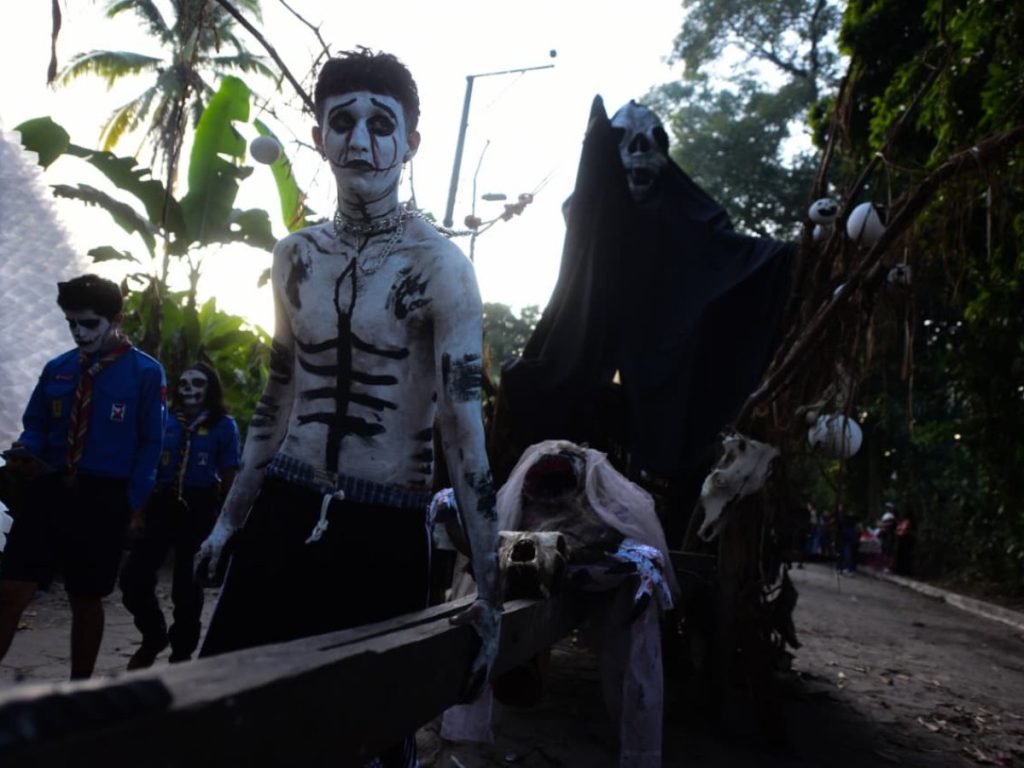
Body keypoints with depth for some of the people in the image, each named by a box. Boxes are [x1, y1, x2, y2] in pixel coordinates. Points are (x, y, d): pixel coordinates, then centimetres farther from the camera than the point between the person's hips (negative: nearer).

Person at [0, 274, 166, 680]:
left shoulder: (146, 373, -2)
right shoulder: (57, 369, 9)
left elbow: (150, 444, -3)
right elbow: (36, 425, 16)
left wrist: (132, 502, -10)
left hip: (103, 498, -3)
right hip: (48, 490, 3)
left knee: (86, 600, 10)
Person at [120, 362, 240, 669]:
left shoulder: (224, 425, 1)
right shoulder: (167, 421, 11)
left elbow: (228, 476, 1)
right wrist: (140, 509, 8)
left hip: (199, 507, -3)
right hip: (163, 503, 3)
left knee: (187, 584, 4)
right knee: (134, 576, -4)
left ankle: (181, 652, 20)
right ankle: (153, 636, 20)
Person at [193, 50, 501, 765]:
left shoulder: (438, 266, -11)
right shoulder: (297, 256, 6)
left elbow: (466, 429, -16)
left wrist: (490, 595, -20)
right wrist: (229, 520, 19)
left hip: (386, 532, -4)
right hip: (282, 516, 5)